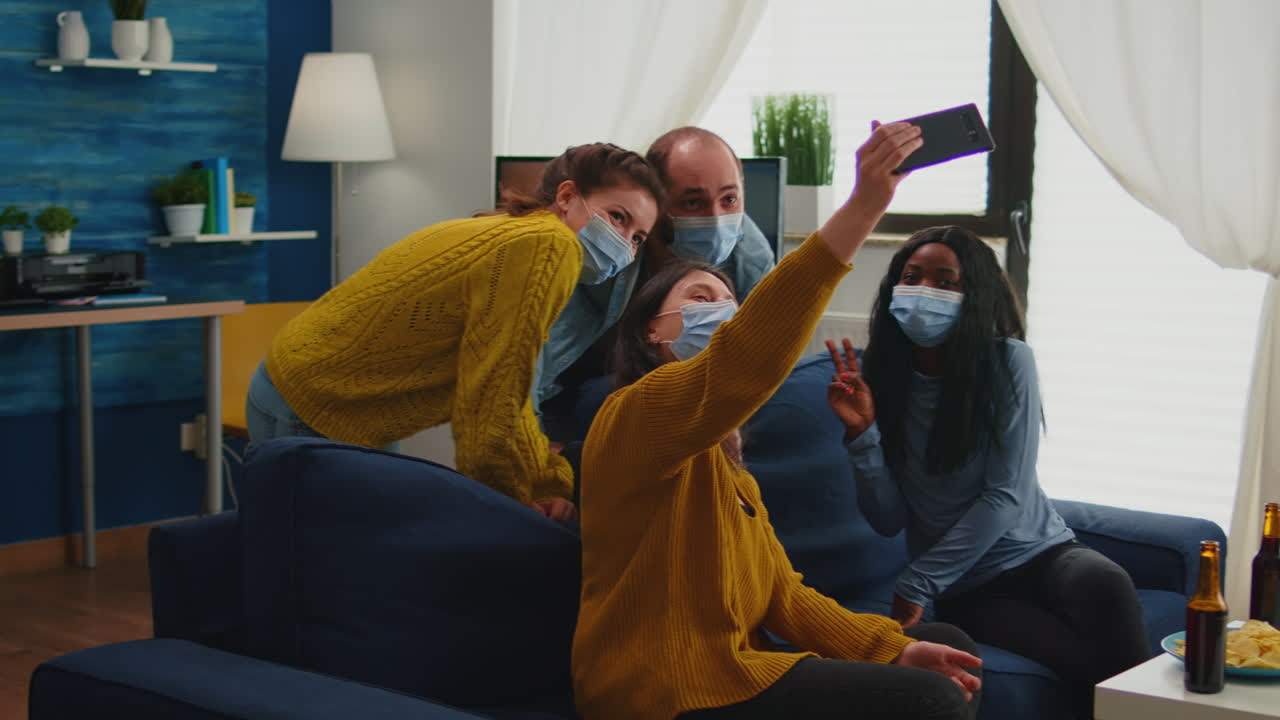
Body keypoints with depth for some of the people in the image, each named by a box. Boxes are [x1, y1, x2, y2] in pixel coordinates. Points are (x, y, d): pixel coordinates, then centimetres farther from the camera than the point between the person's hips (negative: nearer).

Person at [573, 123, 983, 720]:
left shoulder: (724, 464, 22)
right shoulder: (639, 412, -10)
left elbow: (782, 594, 13)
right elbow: (740, 361, -32)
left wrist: (893, 649, -2)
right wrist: (863, 207, -39)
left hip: (728, 669, 10)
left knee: (950, 653, 9)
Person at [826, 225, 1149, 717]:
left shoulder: (1008, 362, -9)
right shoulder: (882, 378, -4)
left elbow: (1006, 495, -13)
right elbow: (889, 520, -5)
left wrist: (916, 585, -14)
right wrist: (861, 433, -20)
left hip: (1039, 551, 1)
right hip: (970, 589, 0)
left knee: (1106, 585, -34)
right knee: (1087, 661, -28)